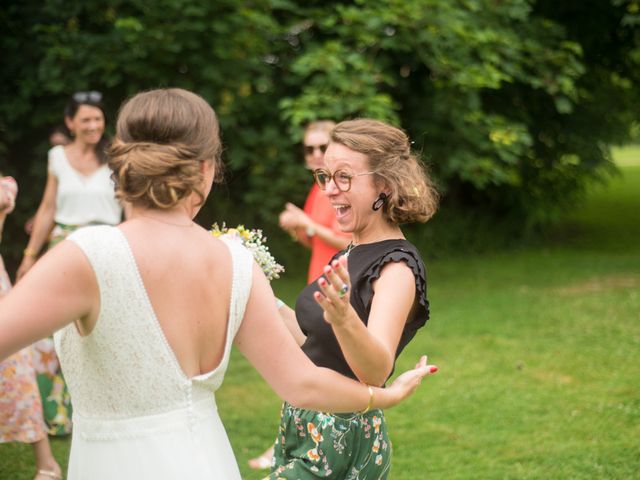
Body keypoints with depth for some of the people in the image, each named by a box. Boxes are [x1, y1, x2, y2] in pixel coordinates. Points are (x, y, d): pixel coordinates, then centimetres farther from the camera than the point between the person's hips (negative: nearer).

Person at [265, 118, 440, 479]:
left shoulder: (398, 267, -18)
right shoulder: (351, 254, 8)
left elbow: (376, 371, -33)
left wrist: (344, 319, -52)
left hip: (341, 444, -8)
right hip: (305, 432, 8)